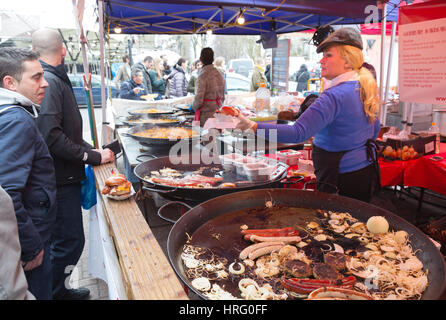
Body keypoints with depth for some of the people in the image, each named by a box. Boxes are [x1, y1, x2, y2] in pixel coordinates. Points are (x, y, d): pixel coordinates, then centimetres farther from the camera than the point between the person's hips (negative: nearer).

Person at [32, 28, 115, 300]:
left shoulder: (55, 80, 14)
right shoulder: (49, 82, -18)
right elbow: (51, 138, -26)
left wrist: (91, 150, 10)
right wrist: (93, 157, -18)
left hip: (64, 176, 10)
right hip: (60, 179, -10)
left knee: (66, 240, 20)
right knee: (70, 242, -1)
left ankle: (58, 290, 36)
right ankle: (51, 293, 17)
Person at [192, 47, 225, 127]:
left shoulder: (203, 76, -15)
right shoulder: (219, 75, 7)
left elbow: (199, 100, -17)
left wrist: (193, 106, 3)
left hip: (205, 115, -7)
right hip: (217, 113, 7)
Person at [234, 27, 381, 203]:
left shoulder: (334, 96, -24)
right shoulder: (365, 88, 7)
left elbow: (298, 132, -34)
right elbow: (375, 128, 20)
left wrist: (253, 126, -38)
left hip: (342, 179, -10)